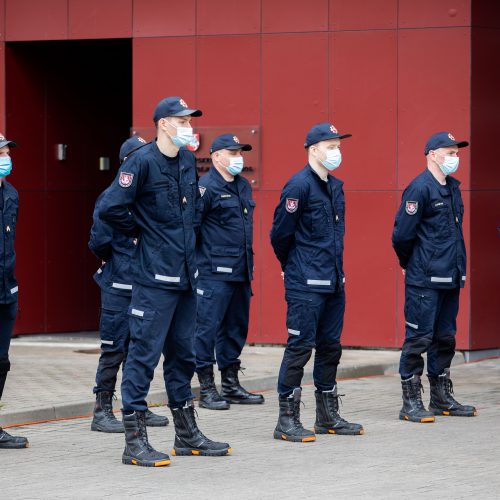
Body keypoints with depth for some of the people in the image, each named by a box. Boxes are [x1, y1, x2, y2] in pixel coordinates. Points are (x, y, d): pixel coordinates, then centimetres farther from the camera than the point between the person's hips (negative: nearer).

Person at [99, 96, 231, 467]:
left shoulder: (188, 160, 11)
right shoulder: (142, 162, -13)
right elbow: (111, 208, -20)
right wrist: (141, 232, -7)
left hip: (186, 275, 8)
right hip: (155, 276, -8)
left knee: (183, 353, 15)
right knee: (145, 353, -6)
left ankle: (188, 435, 25)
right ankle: (135, 442, -2)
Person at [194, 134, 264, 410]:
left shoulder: (243, 186, 16)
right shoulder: (207, 186, -11)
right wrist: (196, 259, -14)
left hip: (241, 271, 9)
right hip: (214, 272, -9)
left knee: (236, 328, 13)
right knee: (208, 328, -5)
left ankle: (231, 385, 21)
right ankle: (207, 390, -1)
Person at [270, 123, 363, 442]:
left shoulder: (335, 186, 14)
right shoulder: (299, 185, -12)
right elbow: (280, 233, -9)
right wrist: (292, 267, 3)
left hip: (333, 282, 8)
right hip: (306, 284, -8)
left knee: (330, 345, 12)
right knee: (301, 345, -7)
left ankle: (328, 416, 20)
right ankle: (288, 419, -3)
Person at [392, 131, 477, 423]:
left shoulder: (453, 188, 14)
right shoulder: (420, 188, -12)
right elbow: (402, 234, -13)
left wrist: (459, 269, 16)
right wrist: (409, 265, 1)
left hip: (450, 278, 8)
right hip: (424, 281, -8)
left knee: (445, 338, 13)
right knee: (419, 338, -4)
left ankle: (442, 399, 22)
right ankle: (411, 403, 1)